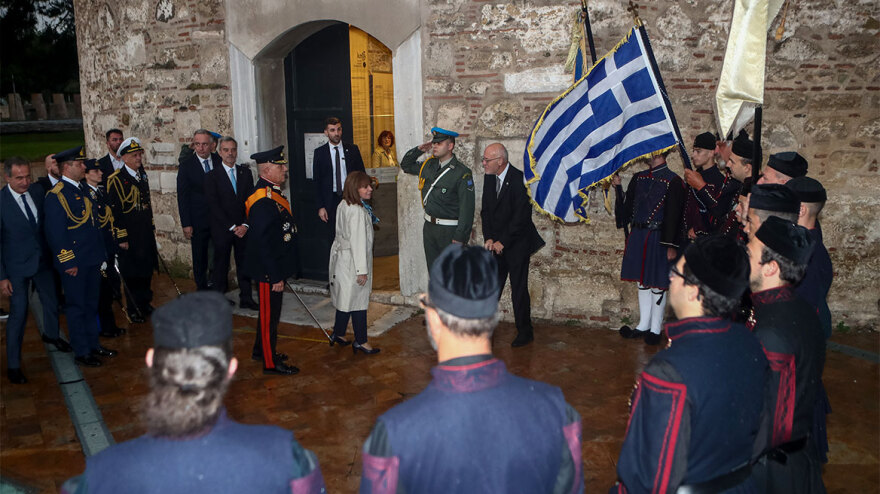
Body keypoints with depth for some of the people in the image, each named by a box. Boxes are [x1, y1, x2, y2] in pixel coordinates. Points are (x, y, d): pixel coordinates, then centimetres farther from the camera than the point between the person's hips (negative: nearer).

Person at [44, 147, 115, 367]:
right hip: (74, 263, -8)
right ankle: (81, 352, 14)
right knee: (76, 307, 4)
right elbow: (56, 233, -16)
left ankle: (93, 344, 29)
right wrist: (68, 263, -17)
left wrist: (101, 253, 16)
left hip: (92, 260, 8)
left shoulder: (83, 189, 13)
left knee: (91, 304, 17)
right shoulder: (56, 195, -14)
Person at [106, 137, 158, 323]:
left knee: (147, 269, 15)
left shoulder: (142, 175, 10)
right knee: (132, 273, 3)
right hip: (129, 234, -7)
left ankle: (145, 304, 29)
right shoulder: (115, 179, -13)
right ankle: (133, 309, 16)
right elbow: (114, 210, -14)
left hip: (146, 233, 7)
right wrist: (121, 236, -16)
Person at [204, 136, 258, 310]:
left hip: (243, 228, 3)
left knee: (244, 263, 6)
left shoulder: (245, 172, 8)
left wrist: (245, 225, -7)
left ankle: (246, 298, 14)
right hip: (222, 230, -3)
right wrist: (232, 227, -12)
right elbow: (214, 206, -8)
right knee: (221, 265, 6)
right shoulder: (212, 176, -3)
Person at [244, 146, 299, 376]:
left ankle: (261, 350, 38)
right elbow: (262, 243, -26)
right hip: (269, 270, -10)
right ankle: (270, 363, 15)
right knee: (270, 314, 2)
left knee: (270, 311, 22)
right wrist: (276, 277, -23)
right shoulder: (262, 201, -24)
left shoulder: (272, 192, 9)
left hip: (275, 266, 10)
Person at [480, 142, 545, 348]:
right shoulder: (489, 178, 6)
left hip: (516, 245, -6)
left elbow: (521, 217, -18)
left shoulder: (519, 180, -16)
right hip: (496, 244, 6)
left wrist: (502, 242, -14)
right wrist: (488, 238, -1)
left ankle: (525, 332, 14)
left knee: (519, 290, 0)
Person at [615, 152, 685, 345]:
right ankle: (643, 325, 25)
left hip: (658, 239, -6)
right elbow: (627, 207, 15)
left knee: (657, 284, 3)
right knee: (642, 282, 14)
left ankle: (655, 329, 15)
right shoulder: (638, 178, 10)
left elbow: (674, 216, -11)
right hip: (637, 237, 6)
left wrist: (672, 246, -14)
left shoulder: (673, 181, -8)